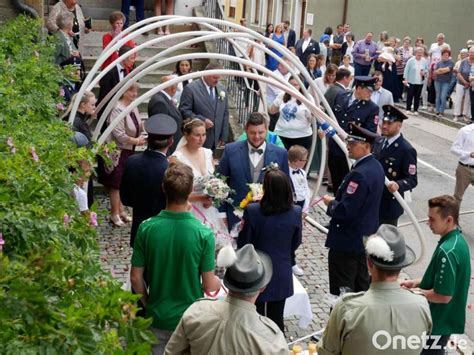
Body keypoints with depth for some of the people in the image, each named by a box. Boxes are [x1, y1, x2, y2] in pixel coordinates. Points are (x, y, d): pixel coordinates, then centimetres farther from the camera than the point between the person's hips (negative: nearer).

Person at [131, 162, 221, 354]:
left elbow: (136, 278, -7)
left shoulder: (146, 228, -15)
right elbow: (209, 286, -13)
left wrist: (147, 303, 11)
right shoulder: (204, 233, -20)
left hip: (157, 317, 2)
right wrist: (218, 282, 10)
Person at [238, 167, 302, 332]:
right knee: (276, 319, 17)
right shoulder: (295, 212, -14)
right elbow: (295, 244, 1)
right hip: (282, 277, 2)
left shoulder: (252, 211, -22)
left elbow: (242, 244, -11)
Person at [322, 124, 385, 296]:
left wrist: (330, 202, -10)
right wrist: (336, 200, 7)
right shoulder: (375, 166, 5)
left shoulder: (359, 174, -26)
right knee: (361, 287, 21)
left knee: (341, 291, 2)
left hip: (348, 241, -10)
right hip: (366, 237, 10)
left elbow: (345, 211, -28)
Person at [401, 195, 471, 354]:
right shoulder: (458, 240, 1)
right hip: (444, 318, 9)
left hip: (438, 323, -9)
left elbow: (443, 295, -27)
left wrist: (413, 291, -14)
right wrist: (417, 283, 6)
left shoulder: (447, 251, -30)